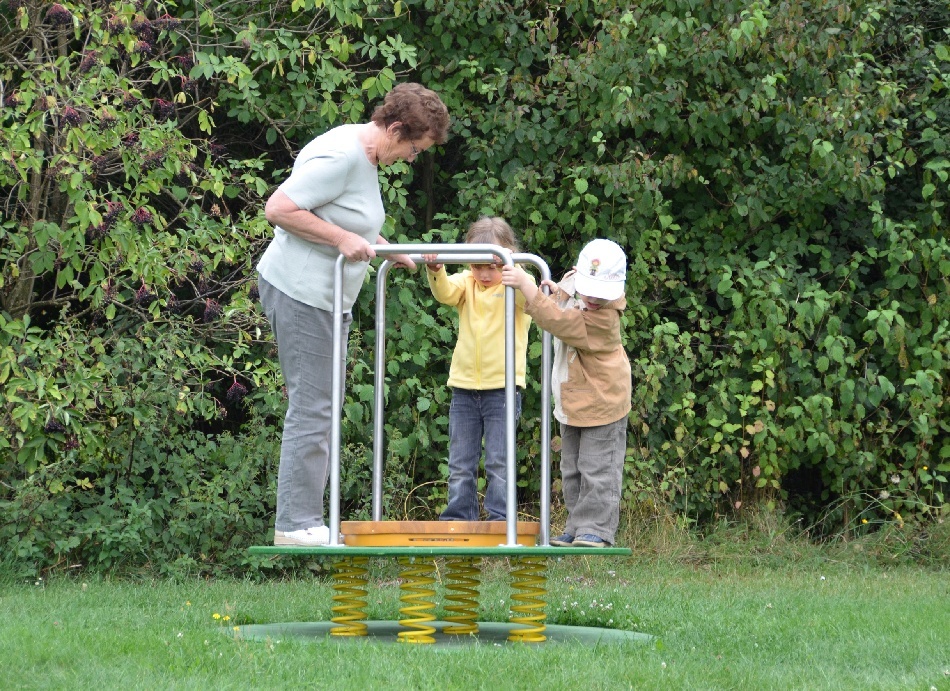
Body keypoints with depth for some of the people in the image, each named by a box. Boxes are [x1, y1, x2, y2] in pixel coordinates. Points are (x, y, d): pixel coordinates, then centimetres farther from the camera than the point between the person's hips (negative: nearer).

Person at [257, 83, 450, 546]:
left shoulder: (365, 157, 12)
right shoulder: (341, 156, -20)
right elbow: (279, 209, -24)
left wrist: (384, 248, 15)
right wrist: (342, 238, -23)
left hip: (326, 299, 11)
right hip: (300, 294, -11)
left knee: (315, 408, 13)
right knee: (311, 409, -8)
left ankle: (304, 520, 18)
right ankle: (296, 523, -4)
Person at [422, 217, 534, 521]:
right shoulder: (466, 283, 7)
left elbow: (527, 297, -26)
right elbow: (445, 292, -12)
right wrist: (434, 271, -35)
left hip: (502, 387, -4)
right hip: (464, 387, 4)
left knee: (499, 462, -4)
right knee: (460, 465, 7)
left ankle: (500, 522, 0)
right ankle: (458, 521, 13)